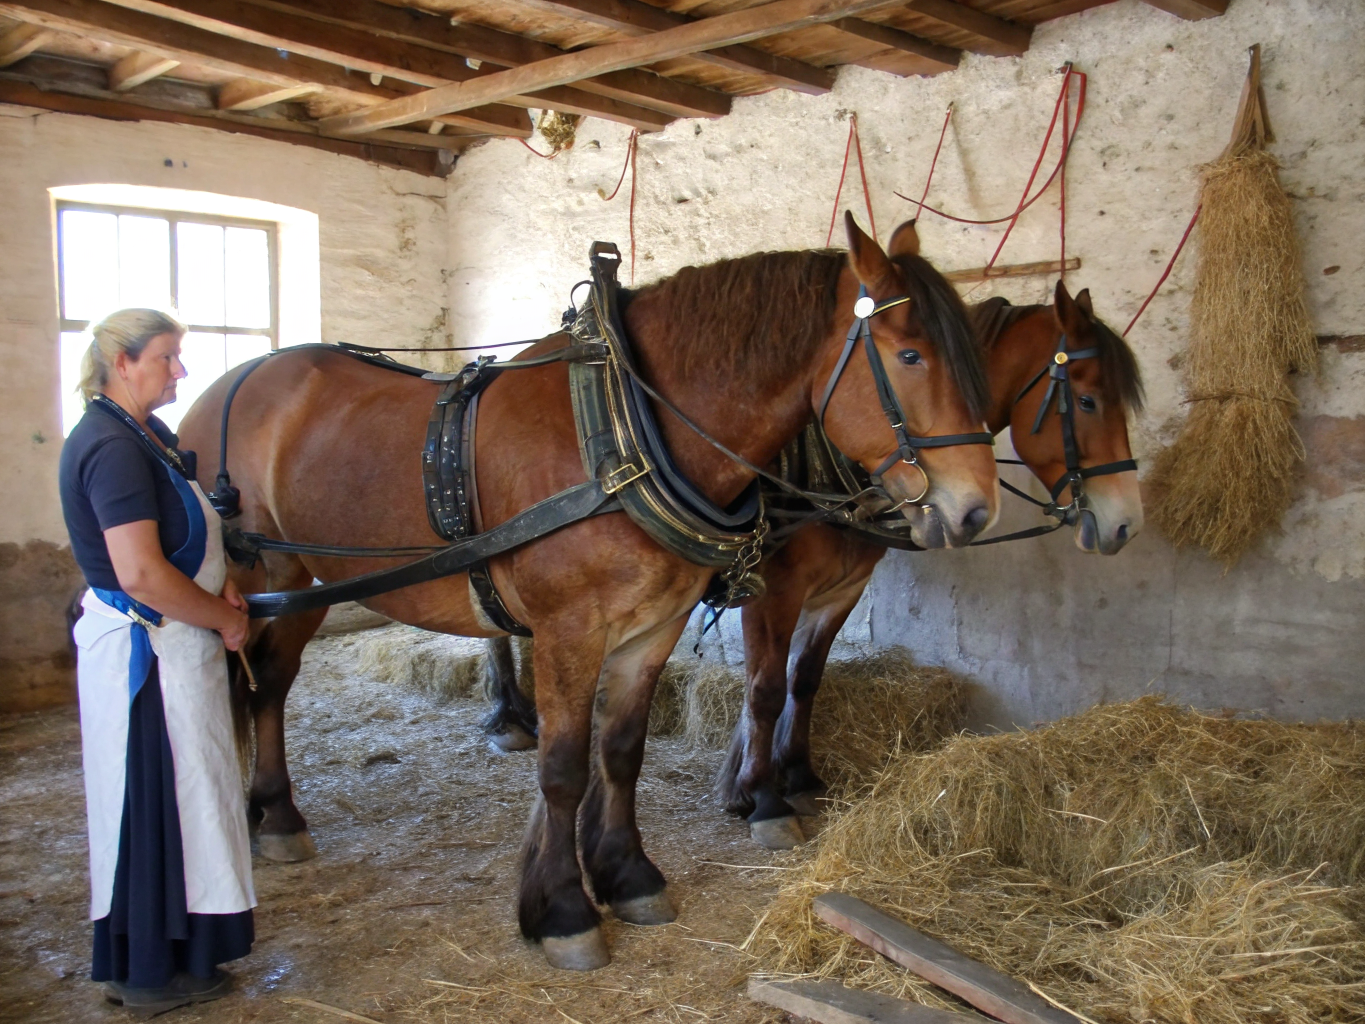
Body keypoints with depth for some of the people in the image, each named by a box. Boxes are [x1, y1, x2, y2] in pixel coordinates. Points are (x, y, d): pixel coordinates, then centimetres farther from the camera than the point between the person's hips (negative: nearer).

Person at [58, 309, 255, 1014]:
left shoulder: (133, 436, 11)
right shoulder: (115, 448, -21)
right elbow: (142, 574, -28)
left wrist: (213, 588, 7)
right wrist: (225, 618, -15)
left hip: (147, 645, 10)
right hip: (149, 654, -10)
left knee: (150, 801, 19)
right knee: (157, 802, 3)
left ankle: (137, 958, 35)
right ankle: (153, 975, 20)